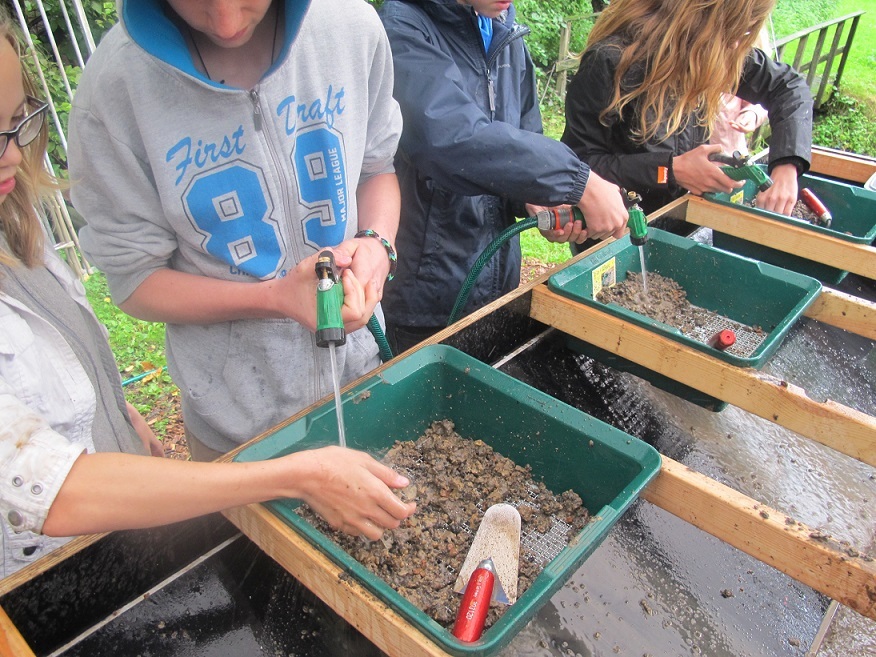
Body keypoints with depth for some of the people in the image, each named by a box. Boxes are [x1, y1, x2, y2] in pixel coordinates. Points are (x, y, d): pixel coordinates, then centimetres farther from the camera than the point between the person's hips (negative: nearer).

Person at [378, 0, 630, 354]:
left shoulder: (507, 35, 8)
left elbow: (526, 141, 12)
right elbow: (449, 136, -31)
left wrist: (538, 199, -10)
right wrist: (580, 184, -29)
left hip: (499, 279, 7)